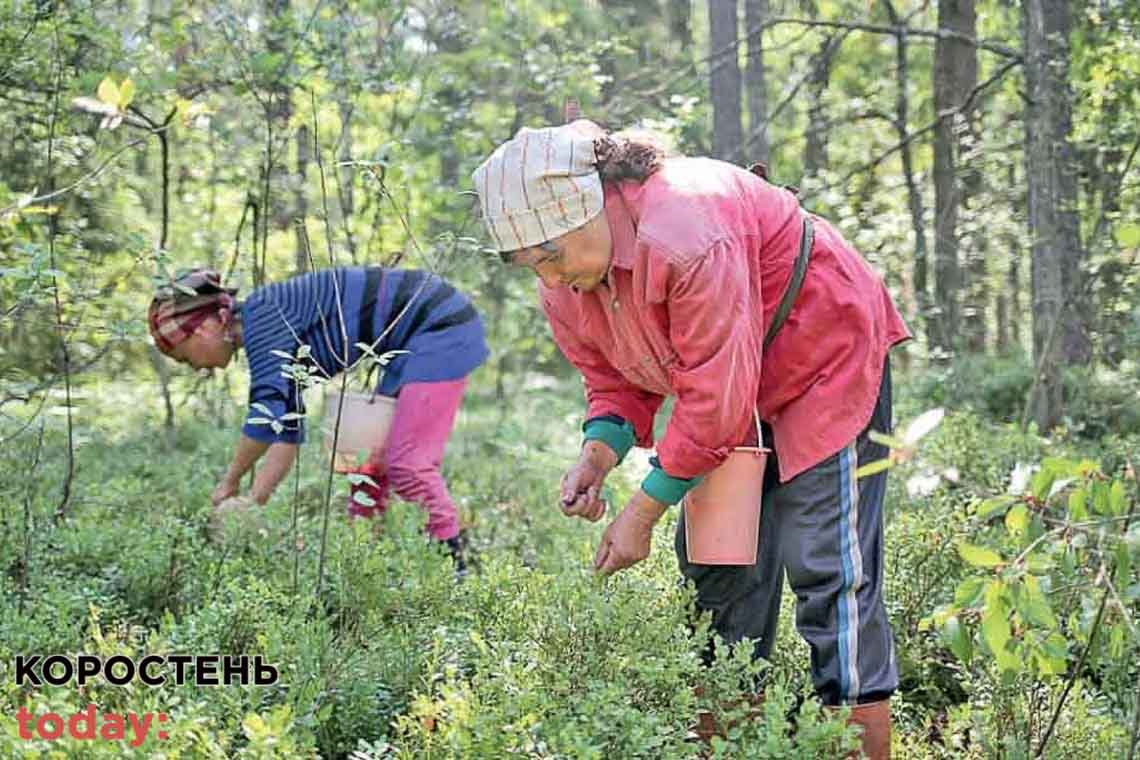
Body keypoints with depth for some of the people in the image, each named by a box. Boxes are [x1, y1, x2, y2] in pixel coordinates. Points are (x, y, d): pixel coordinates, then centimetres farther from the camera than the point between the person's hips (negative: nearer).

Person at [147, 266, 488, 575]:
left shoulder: (261, 314, -15)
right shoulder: (276, 341, 13)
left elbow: (269, 410, -25)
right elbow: (287, 430, 15)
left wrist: (230, 481, -13)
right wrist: (252, 502, 8)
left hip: (440, 325, -10)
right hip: (416, 344, 10)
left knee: (407, 462, -12)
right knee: (378, 458, 12)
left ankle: (455, 567, -7)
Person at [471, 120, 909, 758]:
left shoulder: (685, 233, -37)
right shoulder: (565, 280, -9)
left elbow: (714, 399, -33)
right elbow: (616, 381, 3)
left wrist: (643, 512, -26)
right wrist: (598, 454, -19)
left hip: (826, 355, -8)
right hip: (728, 380, 8)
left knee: (825, 562, -14)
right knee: (713, 561, 6)